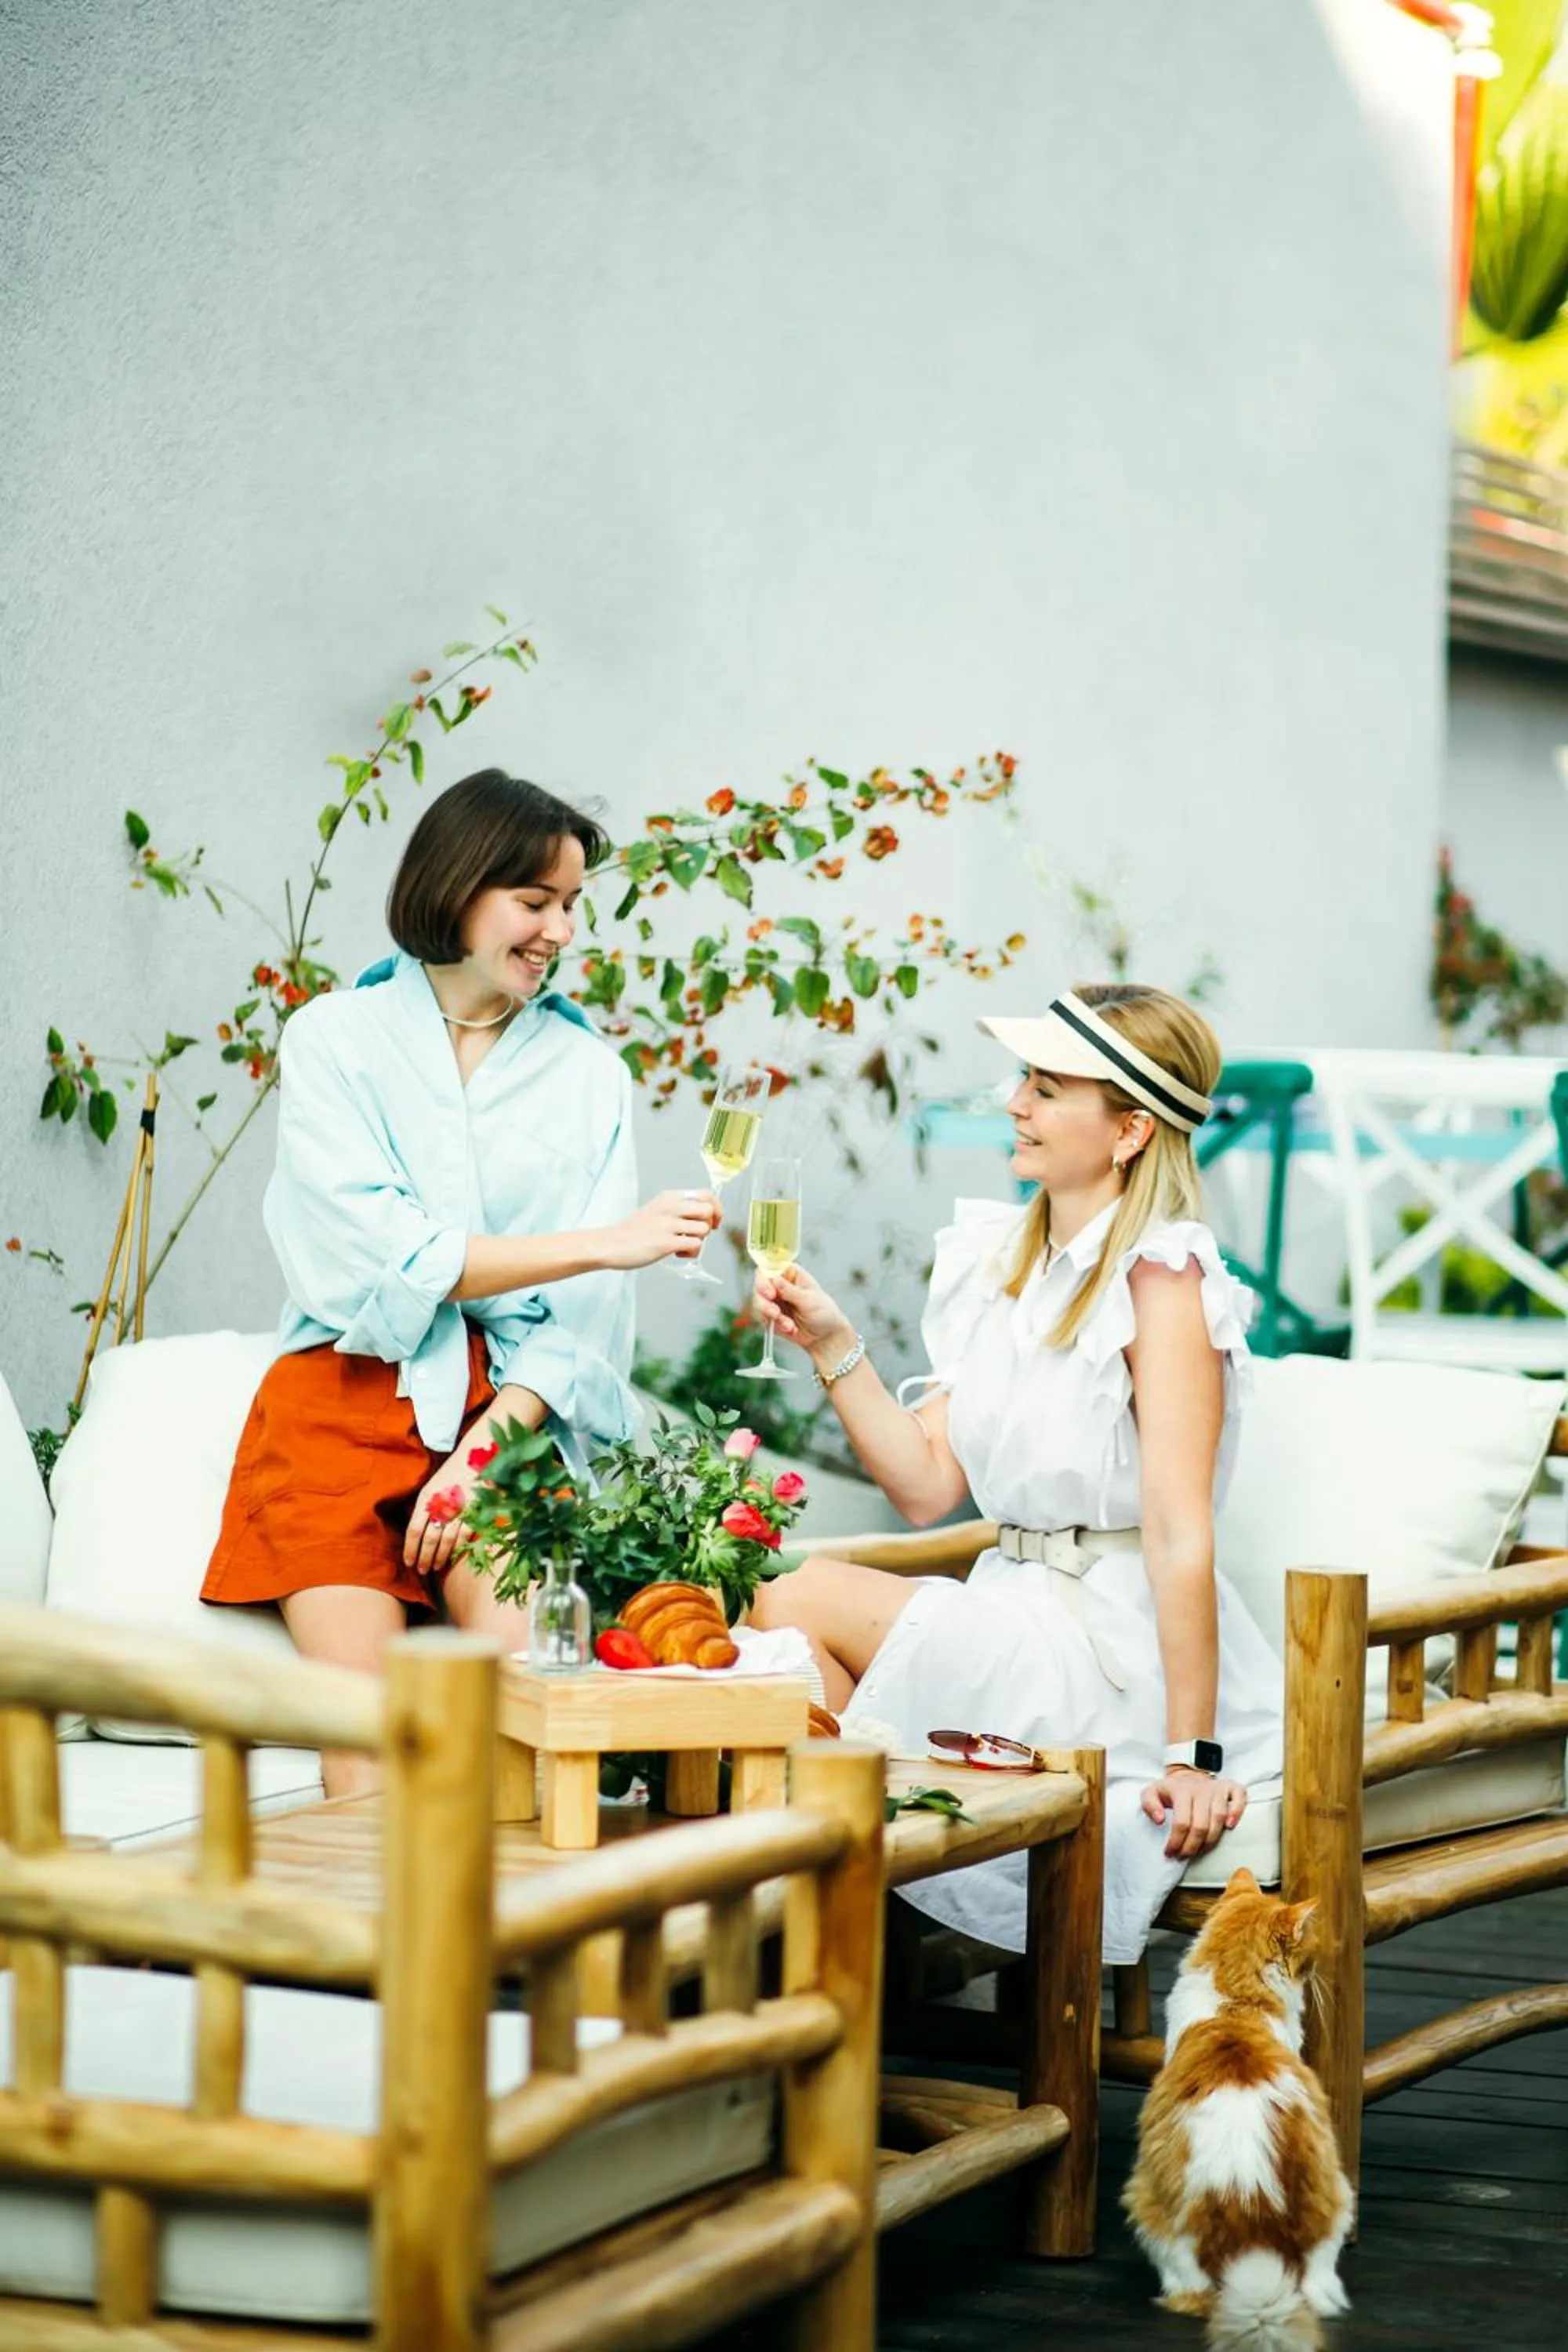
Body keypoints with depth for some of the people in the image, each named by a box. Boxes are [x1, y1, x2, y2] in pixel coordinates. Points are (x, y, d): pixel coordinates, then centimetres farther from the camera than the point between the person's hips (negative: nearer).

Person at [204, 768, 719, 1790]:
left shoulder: (588, 1071, 12)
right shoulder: (337, 1039, 5)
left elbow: (589, 1311, 4)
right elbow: (379, 1254, -10)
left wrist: (484, 1453, -10)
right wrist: (603, 1240, -14)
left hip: (506, 1412, 2)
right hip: (348, 1403, -2)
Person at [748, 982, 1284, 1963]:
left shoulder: (1160, 1281, -14)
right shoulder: (1000, 1260, 11)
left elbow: (1179, 1534, -19)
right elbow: (928, 1485, 9)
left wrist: (1193, 1756, -21)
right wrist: (833, 1344, 0)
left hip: (1121, 1652, -7)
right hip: (1019, 1617, 7)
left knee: (806, 1601, -15)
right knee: (784, 1602, -12)